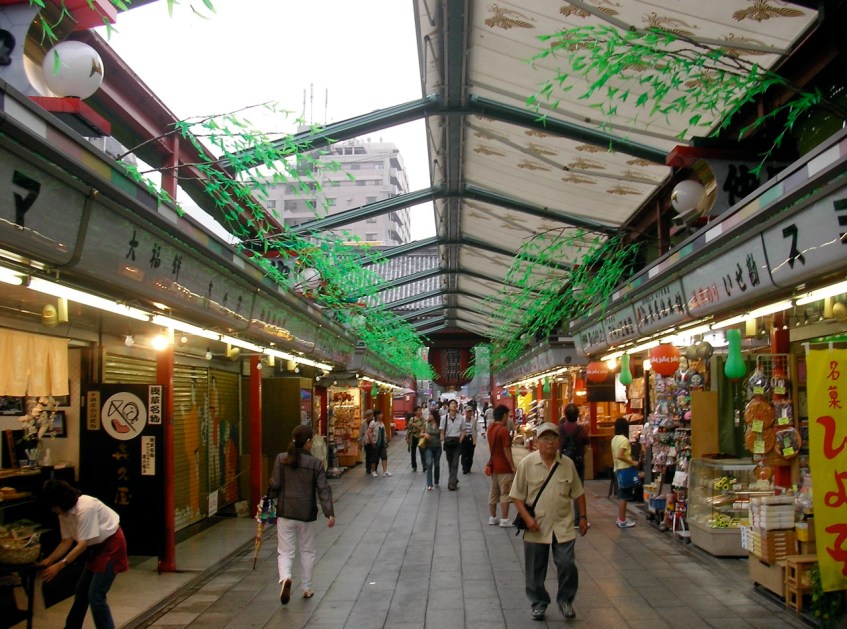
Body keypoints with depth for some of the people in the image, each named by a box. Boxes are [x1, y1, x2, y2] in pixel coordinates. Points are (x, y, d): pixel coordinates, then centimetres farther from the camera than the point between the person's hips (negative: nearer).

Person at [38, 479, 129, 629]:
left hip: (112, 544, -9)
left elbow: (83, 545, -27)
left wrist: (59, 566, -27)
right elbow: (67, 541, 3)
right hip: (97, 546, 9)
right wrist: (48, 560, -5)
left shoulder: (85, 508, -29)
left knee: (96, 595, -12)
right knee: (82, 589, 19)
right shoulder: (64, 512, -3)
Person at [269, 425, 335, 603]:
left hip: (285, 512, 0)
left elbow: (275, 485, -5)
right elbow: (323, 489, -9)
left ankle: (285, 577, -22)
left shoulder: (281, 458, -4)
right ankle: (307, 588, 24)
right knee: (307, 551, 17)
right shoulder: (315, 464, -5)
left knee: (285, 551, 6)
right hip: (307, 513, 0)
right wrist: (329, 513, -10)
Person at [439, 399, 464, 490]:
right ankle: (454, 480, 28)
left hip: (456, 442, -1)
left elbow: (463, 431, 5)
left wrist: (460, 441, -4)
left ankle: (452, 483, -4)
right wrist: (443, 441, -5)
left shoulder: (460, 419, -3)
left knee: (455, 463, -6)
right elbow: (442, 432, 1)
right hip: (447, 441, 1)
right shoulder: (444, 418, -4)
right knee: (450, 462, 11)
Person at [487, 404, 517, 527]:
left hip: (494, 465, 8)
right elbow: (506, 450, -18)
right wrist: (513, 466, -14)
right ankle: (504, 520, 1)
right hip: (504, 467, -8)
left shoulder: (491, 428, 6)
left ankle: (492, 517, 20)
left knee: (493, 492, 14)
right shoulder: (504, 430, -19)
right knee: (505, 494, -1)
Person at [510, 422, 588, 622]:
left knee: (567, 565, -2)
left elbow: (578, 493, 10)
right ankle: (538, 603, 28)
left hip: (563, 526, 1)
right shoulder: (527, 463, -7)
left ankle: (565, 600, 22)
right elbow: (517, 496, -5)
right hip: (536, 527, -1)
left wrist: (583, 517, 6)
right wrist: (527, 518, -14)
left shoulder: (567, 464, 1)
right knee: (535, 570, 8)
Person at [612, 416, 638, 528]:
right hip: (624, 470, -9)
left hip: (617, 469, 9)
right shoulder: (624, 439, -17)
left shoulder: (614, 439, 10)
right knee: (624, 496, -3)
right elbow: (619, 455, -26)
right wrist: (632, 462, -20)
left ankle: (621, 518, 22)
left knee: (621, 495, 16)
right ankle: (622, 521, 1)